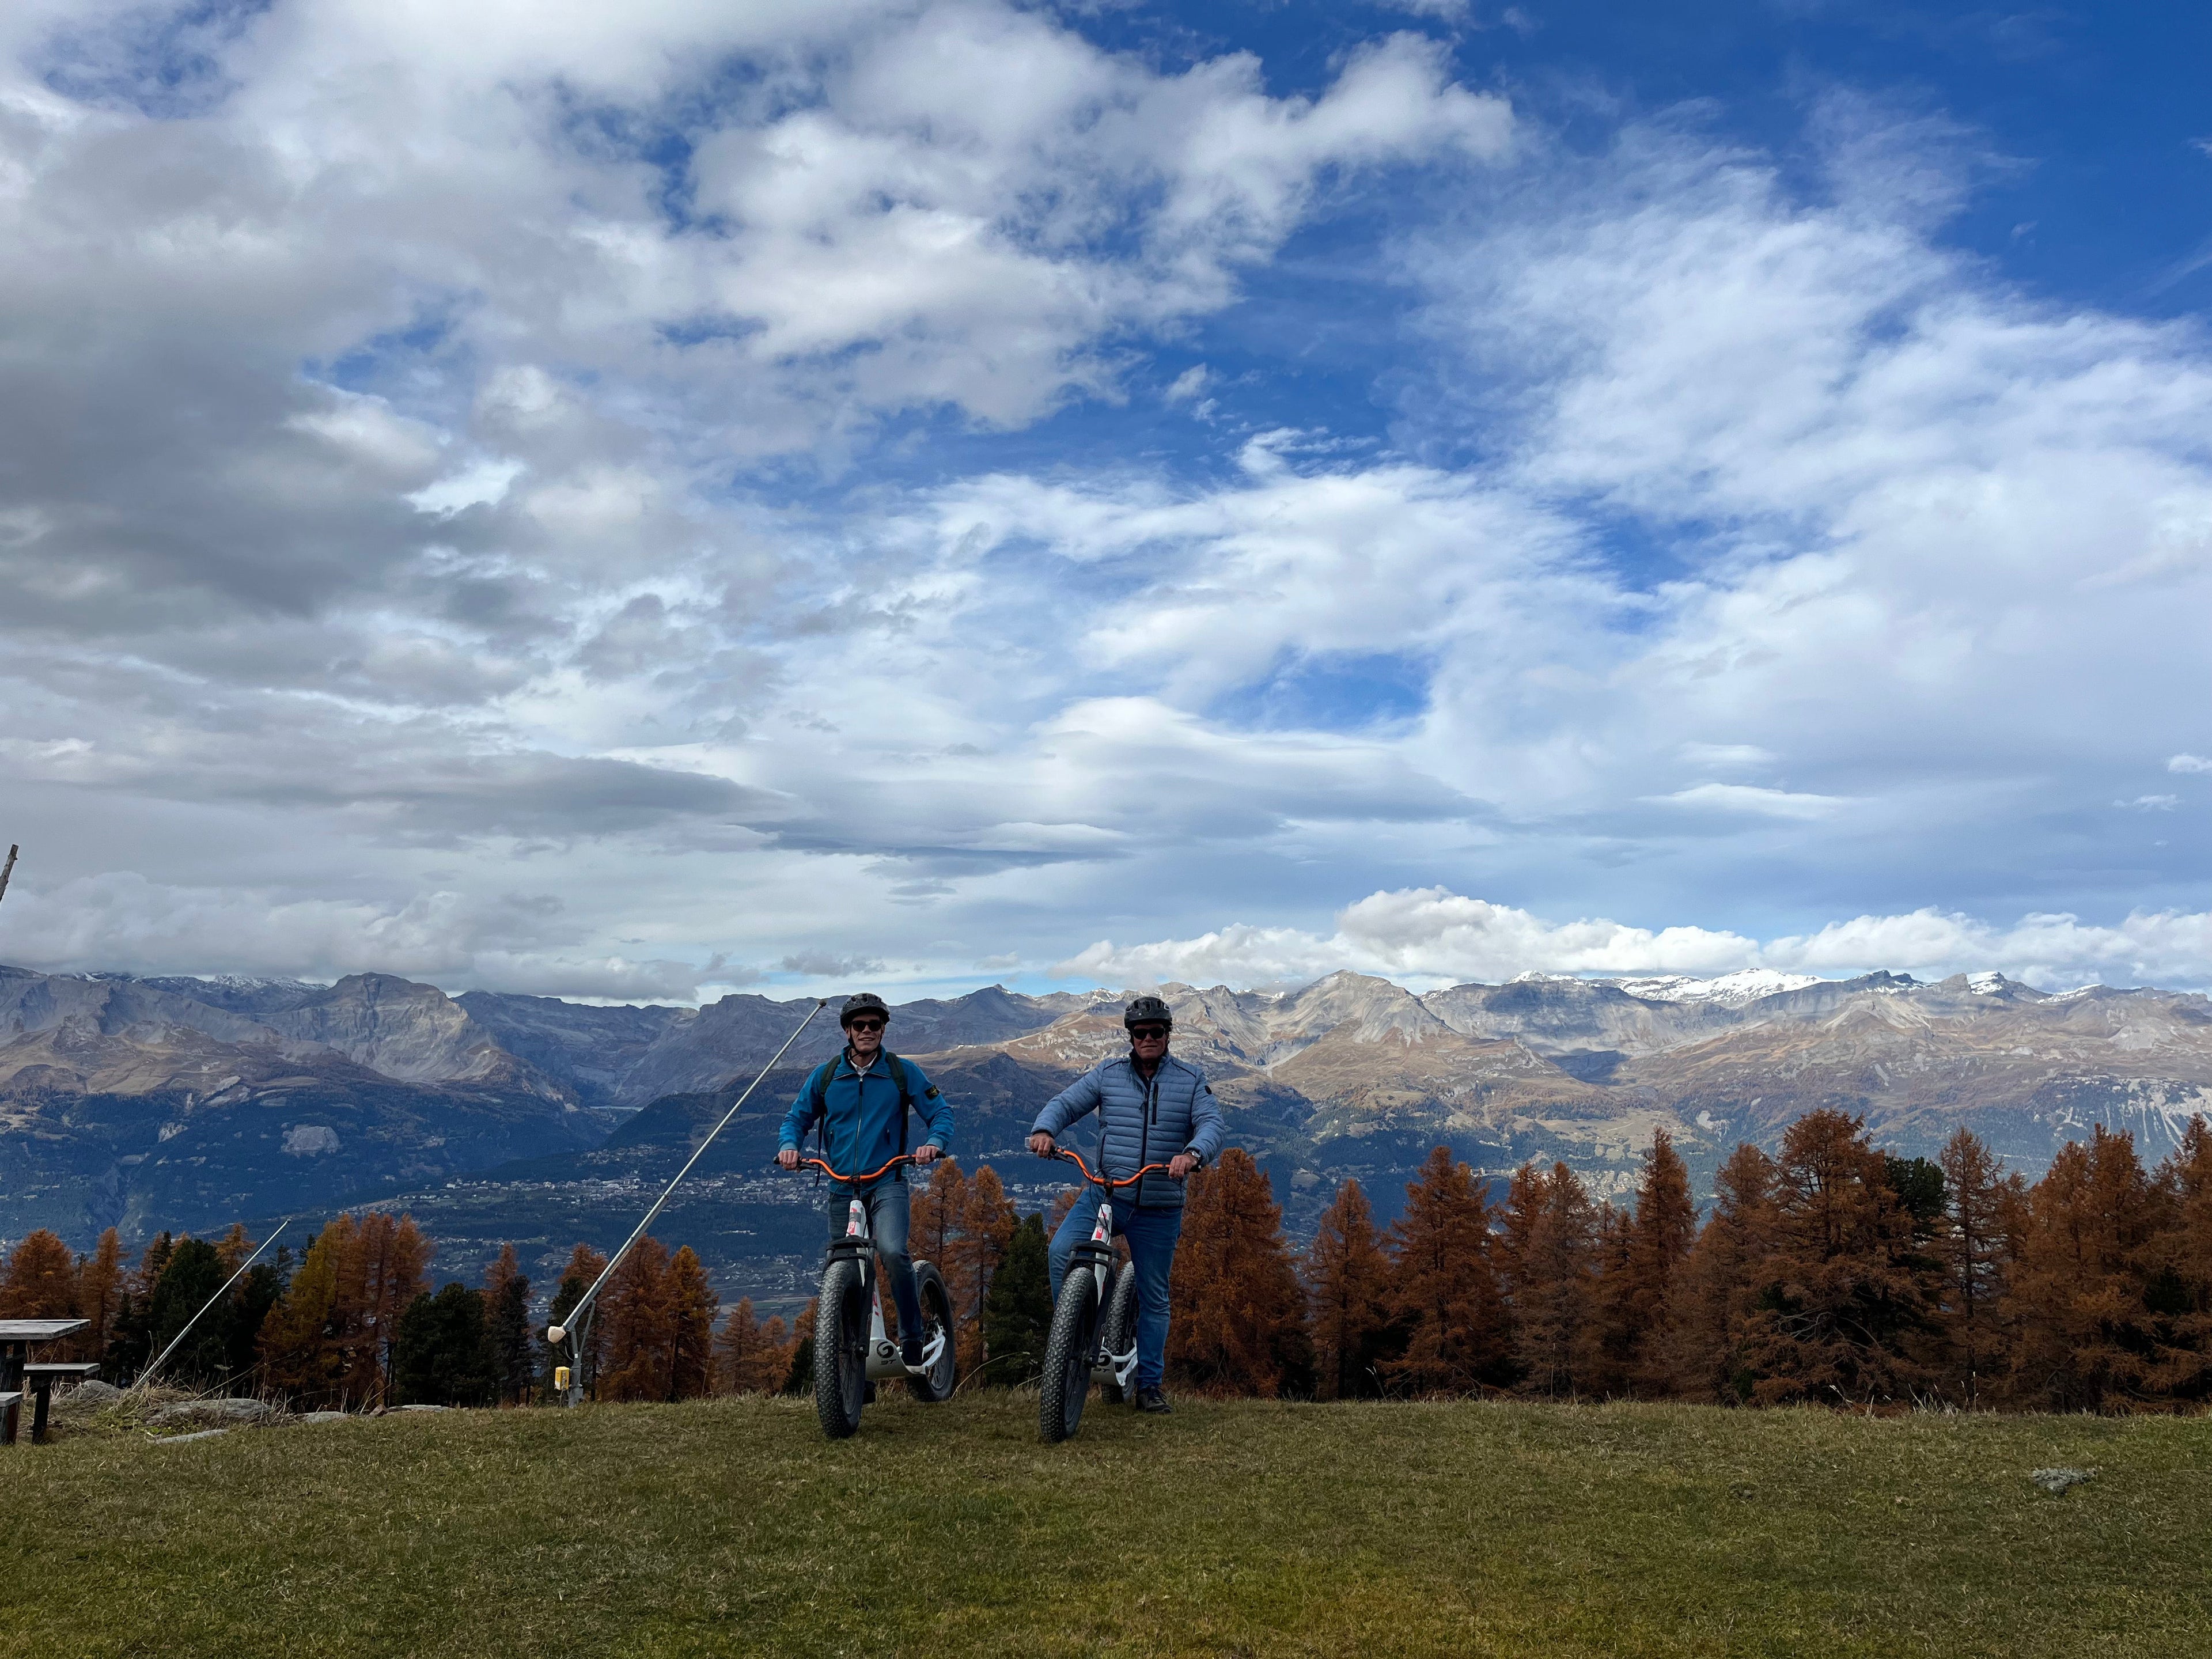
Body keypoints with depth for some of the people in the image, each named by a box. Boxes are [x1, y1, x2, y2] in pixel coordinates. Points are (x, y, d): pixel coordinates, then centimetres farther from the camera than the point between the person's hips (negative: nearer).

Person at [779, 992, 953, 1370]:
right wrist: (788, 1145, -5)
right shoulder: (825, 1076, 8)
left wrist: (934, 1141, -17)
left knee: (892, 1252, -28)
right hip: (842, 1187, 3)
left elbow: (940, 1112, 5)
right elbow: (797, 1117, 17)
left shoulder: (902, 1072, 3)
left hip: (887, 1182, -3)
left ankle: (912, 1339, -13)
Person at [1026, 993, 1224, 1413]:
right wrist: (1044, 1129, -21)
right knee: (1062, 1250, -26)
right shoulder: (1107, 1074, 4)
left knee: (1154, 1298, 8)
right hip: (1106, 1193, 0)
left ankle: (1149, 1385, 21)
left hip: (1159, 1208, 0)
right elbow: (1065, 1103, 2)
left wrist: (1192, 1153, -31)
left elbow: (1211, 1123, -9)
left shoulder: (1191, 1080, 3)